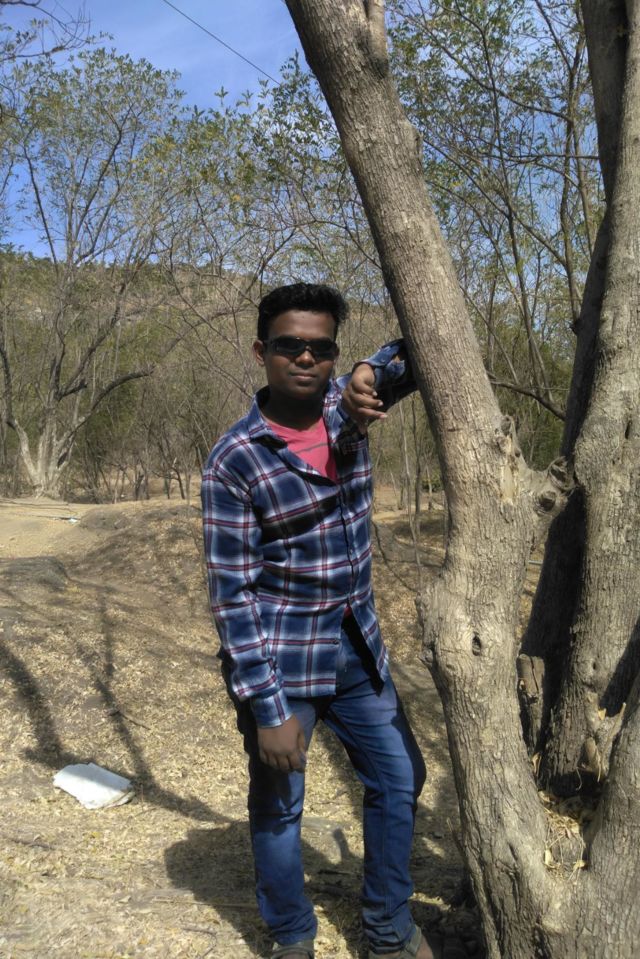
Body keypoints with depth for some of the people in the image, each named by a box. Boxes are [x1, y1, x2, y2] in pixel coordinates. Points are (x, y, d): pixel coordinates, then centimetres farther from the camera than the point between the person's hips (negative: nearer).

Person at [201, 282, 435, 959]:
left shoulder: (343, 403, -2)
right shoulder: (233, 461, -17)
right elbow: (233, 593, -17)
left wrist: (371, 372, -17)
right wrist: (268, 708, -18)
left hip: (358, 648, 6)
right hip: (278, 657, -5)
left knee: (398, 778, 14)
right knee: (279, 805, 10)